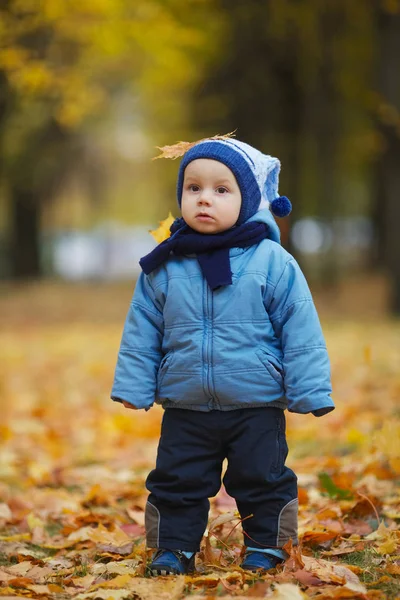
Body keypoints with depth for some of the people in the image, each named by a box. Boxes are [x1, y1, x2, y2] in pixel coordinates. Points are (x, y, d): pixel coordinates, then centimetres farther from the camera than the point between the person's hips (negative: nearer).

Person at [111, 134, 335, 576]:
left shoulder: (272, 262, -8)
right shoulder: (162, 267, -2)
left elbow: (300, 331, -5)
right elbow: (142, 332, 6)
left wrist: (310, 393, -6)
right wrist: (133, 387, 4)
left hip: (258, 408, -2)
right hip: (184, 411, 2)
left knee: (262, 481, 7)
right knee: (176, 482, 10)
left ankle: (266, 545, 26)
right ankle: (173, 548, 27)